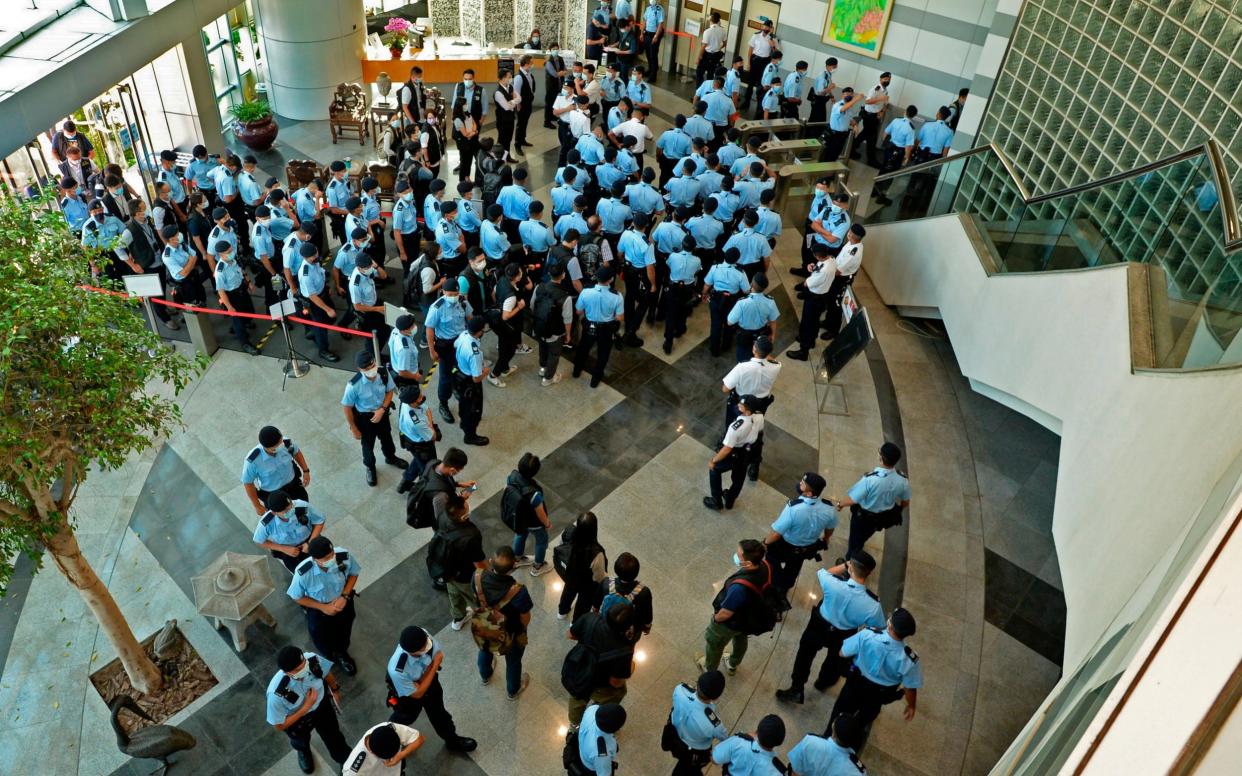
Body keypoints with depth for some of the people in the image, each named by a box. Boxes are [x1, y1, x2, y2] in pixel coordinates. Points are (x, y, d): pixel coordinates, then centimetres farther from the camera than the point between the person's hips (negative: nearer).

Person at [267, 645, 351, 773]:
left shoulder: (313, 659, -37)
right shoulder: (276, 694, -45)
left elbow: (326, 673, -10)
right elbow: (279, 725, -26)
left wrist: (335, 690, 7)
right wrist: (306, 707, -33)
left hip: (322, 705, 2)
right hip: (297, 720, -2)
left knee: (334, 737, 28)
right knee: (301, 741, 34)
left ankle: (347, 762, 60)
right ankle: (303, 752, 72)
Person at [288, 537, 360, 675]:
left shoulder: (345, 556, -36)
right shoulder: (303, 573, -40)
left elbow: (353, 574, -11)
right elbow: (297, 597, -18)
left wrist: (344, 596, -22)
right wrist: (323, 607, -21)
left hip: (343, 603, 2)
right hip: (318, 610, -2)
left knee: (343, 635, 31)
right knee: (323, 640, 27)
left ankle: (341, 654, 67)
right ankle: (329, 658, 65)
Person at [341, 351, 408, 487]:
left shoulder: (384, 373, -27)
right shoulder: (354, 385, -36)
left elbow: (390, 391, -7)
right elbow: (346, 407, -20)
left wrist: (382, 409, -21)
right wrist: (354, 429, -10)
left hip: (382, 413, 3)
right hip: (364, 417, -3)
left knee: (386, 437, 30)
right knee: (368, 444, 22)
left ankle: (391, 458, 63)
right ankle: (370, 468, 54)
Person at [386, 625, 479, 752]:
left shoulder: (424, 636, -37)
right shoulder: (397, 670, -46)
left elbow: (438, 655, -17)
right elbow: (417, 694, -29)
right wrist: (434, 666, -30)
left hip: (429, 682, 4)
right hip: (408, 695, -4)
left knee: (439, 713, 27)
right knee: (406, 717, 28)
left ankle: (452, 740, 55)